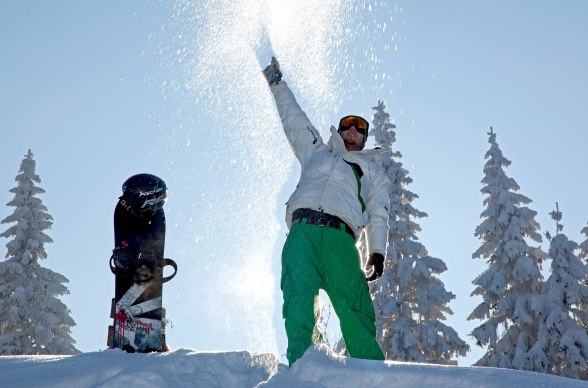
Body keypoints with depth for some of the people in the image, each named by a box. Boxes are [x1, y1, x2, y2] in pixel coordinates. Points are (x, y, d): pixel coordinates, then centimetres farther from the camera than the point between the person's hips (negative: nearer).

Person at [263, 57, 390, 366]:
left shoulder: (374, 172, 30)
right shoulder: (317, 153, 34)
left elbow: (378, 215, 17)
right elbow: (293, 119, 38)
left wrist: (377, 252, 2)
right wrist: (277, 84, 39)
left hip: (340, 238, -1)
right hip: (302, 230, 1)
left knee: (354, 307, -15)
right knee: (297, 295, -21)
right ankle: (299, 362, -27)